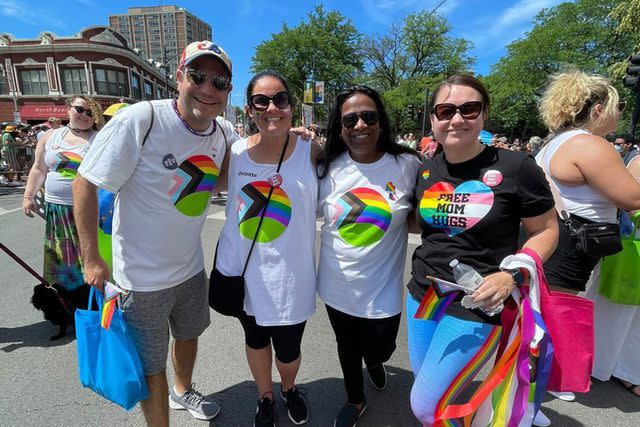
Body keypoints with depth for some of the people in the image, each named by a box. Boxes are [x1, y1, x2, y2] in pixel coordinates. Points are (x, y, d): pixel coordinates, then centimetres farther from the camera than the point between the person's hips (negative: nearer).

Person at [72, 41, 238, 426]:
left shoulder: (225, 133, -5)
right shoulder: (140, 121, -23)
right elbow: (85, 184, -16)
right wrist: (92, 259, -13)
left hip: (192, 268, 6)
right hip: (143, 278, -6)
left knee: (189, 334, 29)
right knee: (152, 366, 13)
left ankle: (183, 390, 59)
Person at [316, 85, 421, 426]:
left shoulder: (408, 165, -11)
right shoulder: (328, 168, -7)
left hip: (383, 288, -1)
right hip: (338, 285, 2)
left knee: (378, 351, 17)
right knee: (347, 348, 23)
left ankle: (374, 362, 58)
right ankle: (355, 399, 55)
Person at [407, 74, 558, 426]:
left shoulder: (515, 167, -14)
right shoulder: (426, 170, 1)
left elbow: (546, 230, -5)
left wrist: (513, 275, -18)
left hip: (477, 303, -5)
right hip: (422, 293, 6)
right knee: (424, 381, 24)